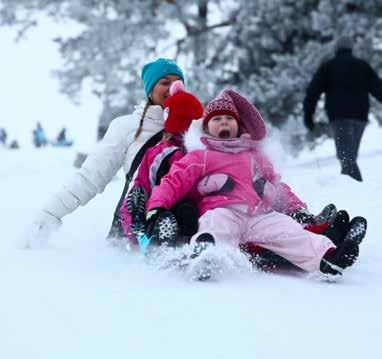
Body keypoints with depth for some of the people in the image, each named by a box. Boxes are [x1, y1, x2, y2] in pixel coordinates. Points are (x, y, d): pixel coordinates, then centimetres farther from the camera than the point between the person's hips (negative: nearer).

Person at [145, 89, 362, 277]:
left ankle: (327, 258, -50)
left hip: (260, 216, 4)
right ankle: (204, 252, -73)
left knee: (287, 229, -25)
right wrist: (157, 208, -10)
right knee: (218, 225, -40)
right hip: (222, 211, -4)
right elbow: (174, 182, 9)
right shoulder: (200, 157, 21)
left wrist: (299, 209, 25)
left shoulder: (254, 155, 38)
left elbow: (277, 187, 39)